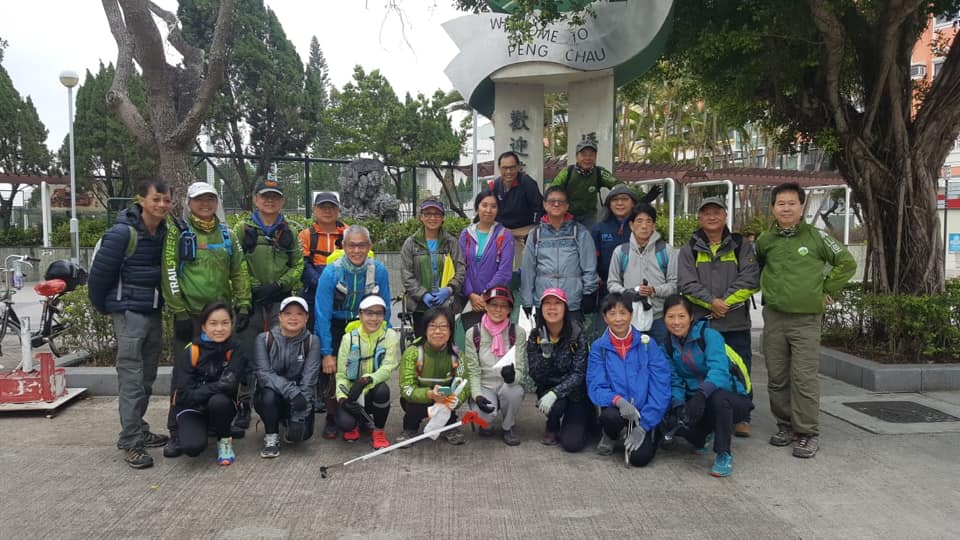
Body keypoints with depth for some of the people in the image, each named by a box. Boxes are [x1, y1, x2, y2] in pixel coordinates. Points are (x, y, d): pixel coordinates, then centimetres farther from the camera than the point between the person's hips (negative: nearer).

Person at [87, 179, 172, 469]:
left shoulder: (166, 233, 3)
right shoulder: (123, 233, -16)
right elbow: (99, 273, -9)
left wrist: (163, 303, 13)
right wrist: (103, 307, 3)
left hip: (155, 312, 7)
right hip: (130, 312, -6)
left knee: (147, 378, 14)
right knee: (131, 378, -4)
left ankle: (139, 430, 26)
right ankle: (130, 442, 2)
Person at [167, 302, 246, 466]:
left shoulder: (236, 351, -11)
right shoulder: (189, 353, -15)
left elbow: (229, 384, -24)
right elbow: (184, 395, -18)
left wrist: (201, 390, -24)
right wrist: (216, 386, -23)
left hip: (222, 406, 1)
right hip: (192, 408, 0)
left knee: (219, 401, -35)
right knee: (193, 446, -29)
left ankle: (224, 441, -4)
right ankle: (185, 432, 11)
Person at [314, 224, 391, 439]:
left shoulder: (379, 271, -14)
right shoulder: (331, 272, -21)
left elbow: (384, 311, -2)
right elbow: (323, 315, -19)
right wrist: (327, 353, -21)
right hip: (335, 327, -2)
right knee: (330, 373, -11)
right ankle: (332, 420, 15)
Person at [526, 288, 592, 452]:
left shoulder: (577, 334, -16)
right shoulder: (535, 337, -8)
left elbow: (579, 374, -18)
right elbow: (536, 376, -12)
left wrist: (556, 392, -31)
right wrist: (545, 352, -29)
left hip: (575, 391, -1)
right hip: (548, 389, 2)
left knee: (572, 443, -17)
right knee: (556, 405, -34)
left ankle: (582, 420, 18)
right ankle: (552, 428, 2)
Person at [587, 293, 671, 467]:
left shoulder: (647, 344, -4)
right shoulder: (599, 348, -1)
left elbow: (660, 387, -8)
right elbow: (596, 388, -7)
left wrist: (643, 426, -15)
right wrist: (618, 400, -28)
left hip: (643, 414, 0)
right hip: (617, 410, 0)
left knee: (640, 457, -22)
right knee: (610, 416, -34)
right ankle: (610, 435, 3)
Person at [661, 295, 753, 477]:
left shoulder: (709, 335, -16)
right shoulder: (668, 345, 1)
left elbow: (719, 370, -32)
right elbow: (675, 381, -2)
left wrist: (701, 394, -50)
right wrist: (678, 406, -23)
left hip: (730, 399, -5)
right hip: (695, 399, 5)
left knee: (717, 397, -39)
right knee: (668, 420, -23)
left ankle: (724, 455, -16)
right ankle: (703, 436, 15)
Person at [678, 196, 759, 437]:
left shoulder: (742, 246, 7)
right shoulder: (690, 250, 8)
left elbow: (749, 280, -5)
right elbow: (687, 283, -4)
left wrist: (725, 302, -15)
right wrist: (712, 301, -17)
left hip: (736, 323, 0)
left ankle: (742, 418, 17)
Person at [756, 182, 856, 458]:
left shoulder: (816, 236, -2)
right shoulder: (765, 240, 5)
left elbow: (847, 263, 6)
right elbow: (755, 267, 24)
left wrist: (826, 290, 2)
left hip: (806, 319, -3)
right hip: (773, 317, 3)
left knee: (804, 377, -6)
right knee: (776, 377, 8)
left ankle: (808, 432, 4)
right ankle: (786, 425, 23)